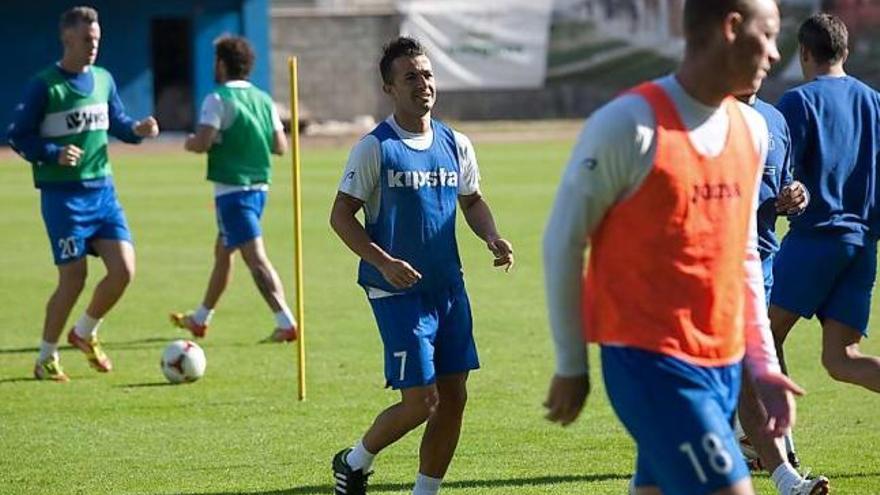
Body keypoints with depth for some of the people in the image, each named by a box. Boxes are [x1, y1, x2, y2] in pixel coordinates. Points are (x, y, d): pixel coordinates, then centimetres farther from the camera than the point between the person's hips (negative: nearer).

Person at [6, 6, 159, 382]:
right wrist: (54, 154, -22)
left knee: (123, 269, -5)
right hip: (63, 195, -6)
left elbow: (116, 123, 20)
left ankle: (84, 334, 20)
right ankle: (46, 358, 11)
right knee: (73, 278, -7)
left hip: (102, 190, 6)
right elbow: (17, 137, -7)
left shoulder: (103, 80, 9)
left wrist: (138, 129, -1)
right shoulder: (44, 86, -9)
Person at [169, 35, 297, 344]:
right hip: (259, 187, 8)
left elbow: (202, 142, -21)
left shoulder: (218, 100, -12)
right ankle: (200, 319, 34)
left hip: (232, 189, -8)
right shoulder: (264, 100, 9)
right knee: (222, 252, 21)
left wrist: (189, 143, 1)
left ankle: (286, 323, -22)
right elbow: (280, 146, 8)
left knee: (256, 258, -12)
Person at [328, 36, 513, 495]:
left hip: (449, 288, 6)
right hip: (398, 292, -6)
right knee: (420, 402, -8)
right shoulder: (375, 148, -10)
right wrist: (384, 262, -21)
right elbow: (341, 216, -8)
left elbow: (472, 201, 20)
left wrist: (491, 238, 0)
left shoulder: (455, 144, 7)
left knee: (453, 397, 5)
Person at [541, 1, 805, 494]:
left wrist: (764, 364, 15)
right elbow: (563, 241, -6)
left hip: (724, 365, 7)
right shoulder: (630, 125, -13)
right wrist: (571, 366, -2)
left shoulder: (752, 130, 10)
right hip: (652, 362, -7)